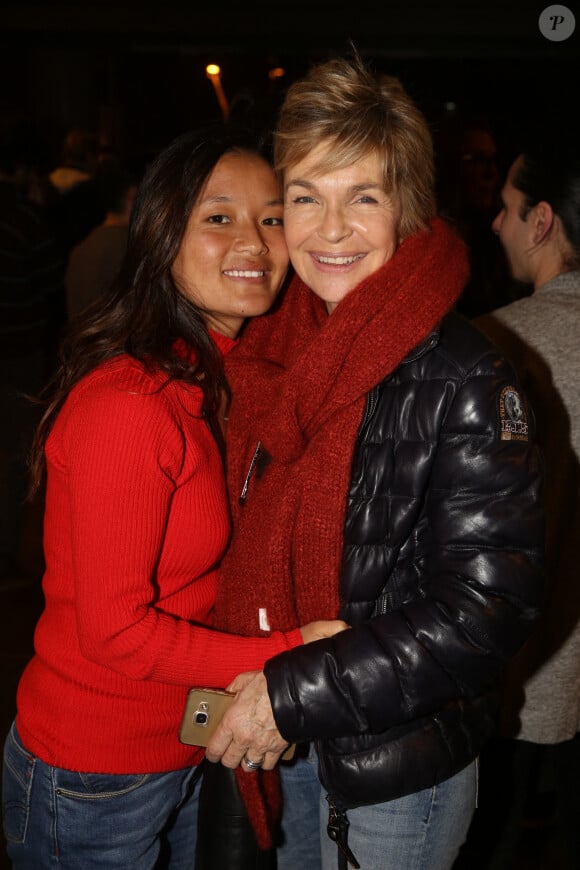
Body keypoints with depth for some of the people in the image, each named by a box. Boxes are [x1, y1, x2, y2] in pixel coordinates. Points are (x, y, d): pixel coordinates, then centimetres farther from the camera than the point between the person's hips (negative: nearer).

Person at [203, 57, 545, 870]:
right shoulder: (265, 352, -2)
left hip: (399, 770, -5)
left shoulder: (460, 380, -20)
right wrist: (248, 695, 0)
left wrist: (296, 694, -23)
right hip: (283, 743, 6)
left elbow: (492, 603, -22)